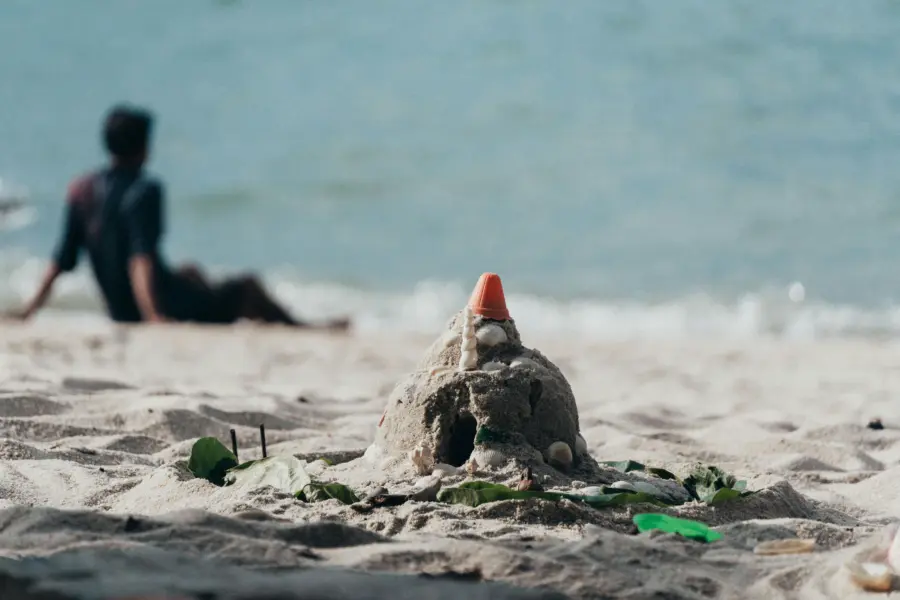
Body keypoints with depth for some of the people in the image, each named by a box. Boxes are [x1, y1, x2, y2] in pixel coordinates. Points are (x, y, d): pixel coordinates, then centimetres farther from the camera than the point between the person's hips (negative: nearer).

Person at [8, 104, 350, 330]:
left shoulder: (82, 190, -1)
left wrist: (32, 308, 5)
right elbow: (141, 258, -33)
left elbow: (62, 260, -1)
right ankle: (300, 330, 31)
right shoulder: (144, 192, -21)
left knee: (190, 274, 35)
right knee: (248, 286, 13)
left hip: (119, 313, 8)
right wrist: (153, 317, -42)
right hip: (165, 310, -8)